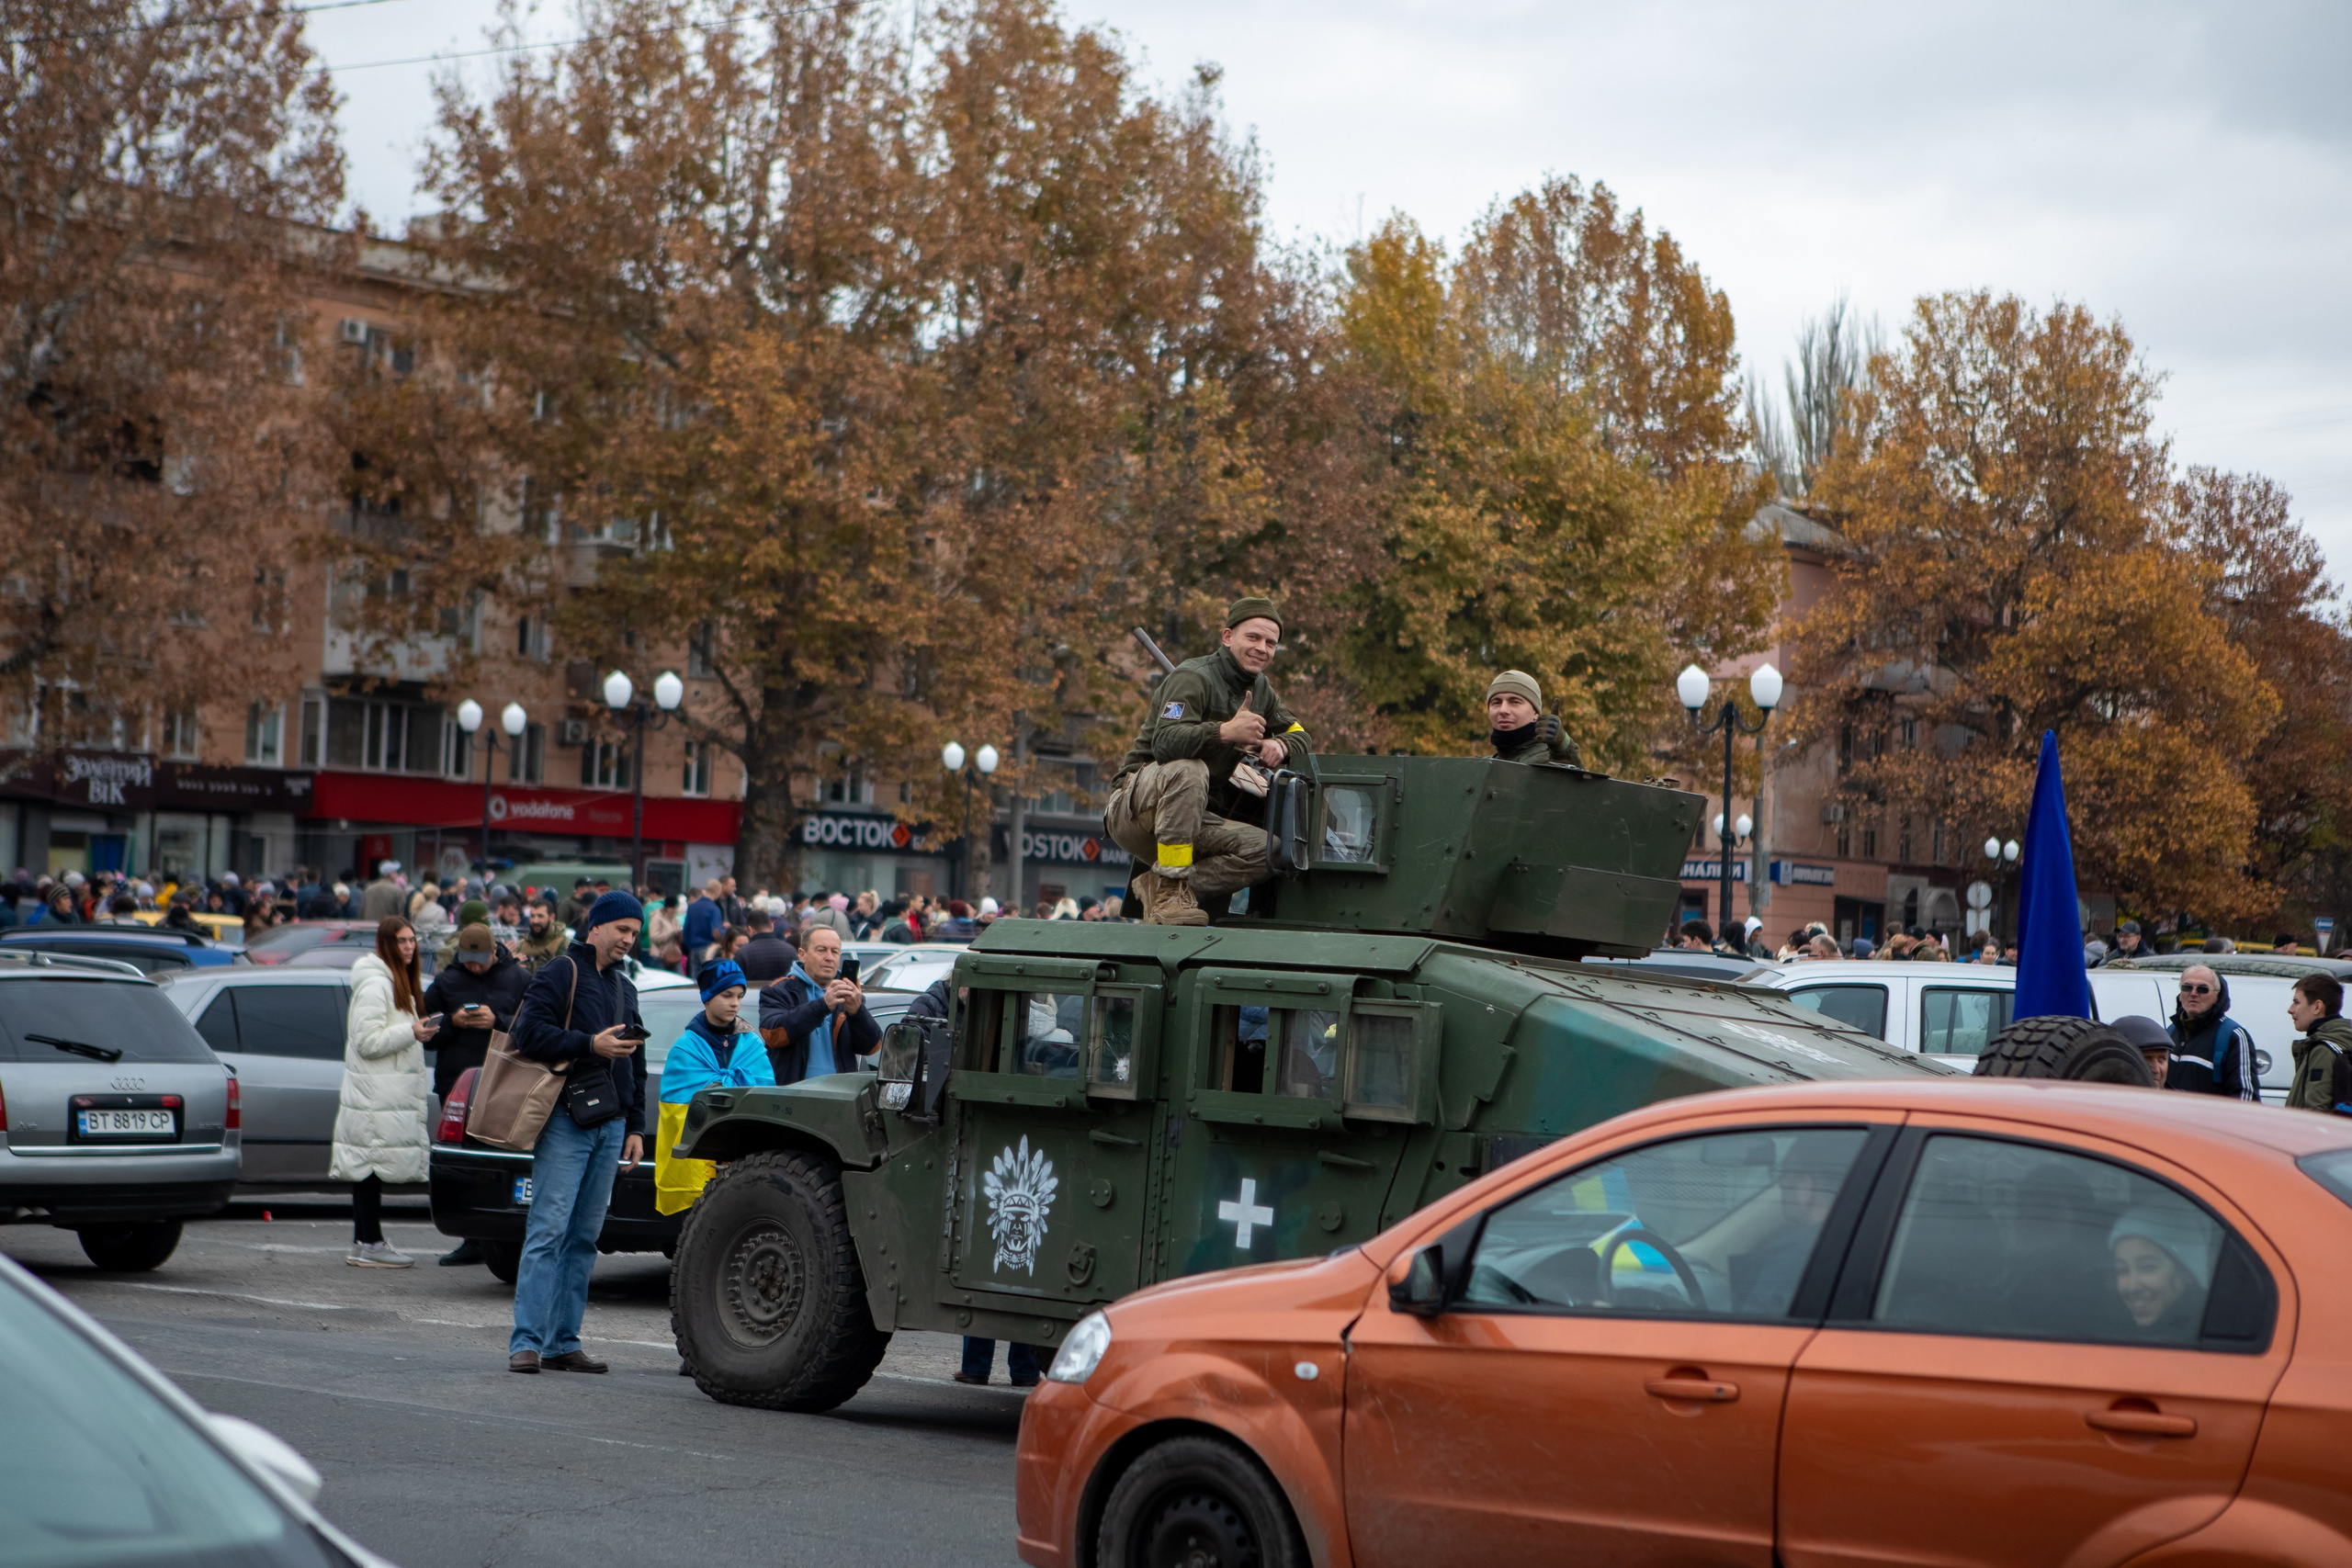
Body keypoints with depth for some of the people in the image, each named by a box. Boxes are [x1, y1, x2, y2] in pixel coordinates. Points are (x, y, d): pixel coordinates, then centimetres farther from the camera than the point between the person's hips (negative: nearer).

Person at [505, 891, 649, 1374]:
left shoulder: (624, 986, 21)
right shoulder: (560, 975, -2)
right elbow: (528, 1032, -14)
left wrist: (634, 1127, 18)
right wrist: (590, 1045, -18)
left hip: (610, 1124, 7)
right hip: (565, 1121, -7)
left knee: (584, 1238, 6)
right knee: (548, 1230, -11)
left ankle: (563, 1342, 9)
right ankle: (526, 1342, -11)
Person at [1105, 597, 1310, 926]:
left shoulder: (1260, 689, 13)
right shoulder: (1193, 678, -14)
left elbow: (1297, 733, 19)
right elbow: (1165, 743, -29)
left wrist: (1279, 746, -5)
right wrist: (1226, 732, -41)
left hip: (1194, 818, 7)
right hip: (1134, 809, -7)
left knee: (1268, 850, -17)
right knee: (1188, 769, -39)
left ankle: (1159, 885, -16)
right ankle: (1171, 885, -32)